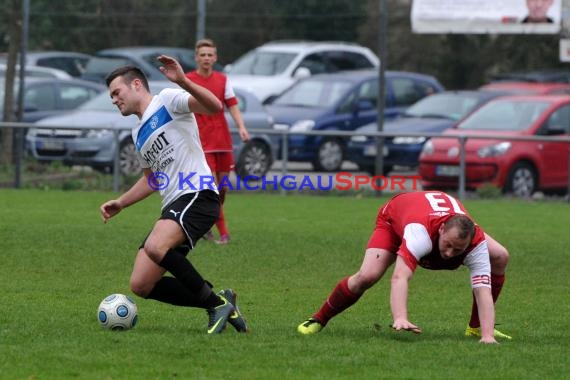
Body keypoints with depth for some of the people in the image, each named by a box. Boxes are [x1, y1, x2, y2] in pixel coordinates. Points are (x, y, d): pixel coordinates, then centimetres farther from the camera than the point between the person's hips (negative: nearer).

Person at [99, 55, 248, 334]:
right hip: (173, 206, 9)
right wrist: (120, 203, 28)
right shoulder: (138, 134, 25)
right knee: (141, 285, -2)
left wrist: (183, 82, -30)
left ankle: (217, 302, -17)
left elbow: (214, 106, -17)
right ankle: (220, 304, 7)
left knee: (155, 247, -35)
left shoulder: (167, 101, 0)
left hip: (197, 195, -9)